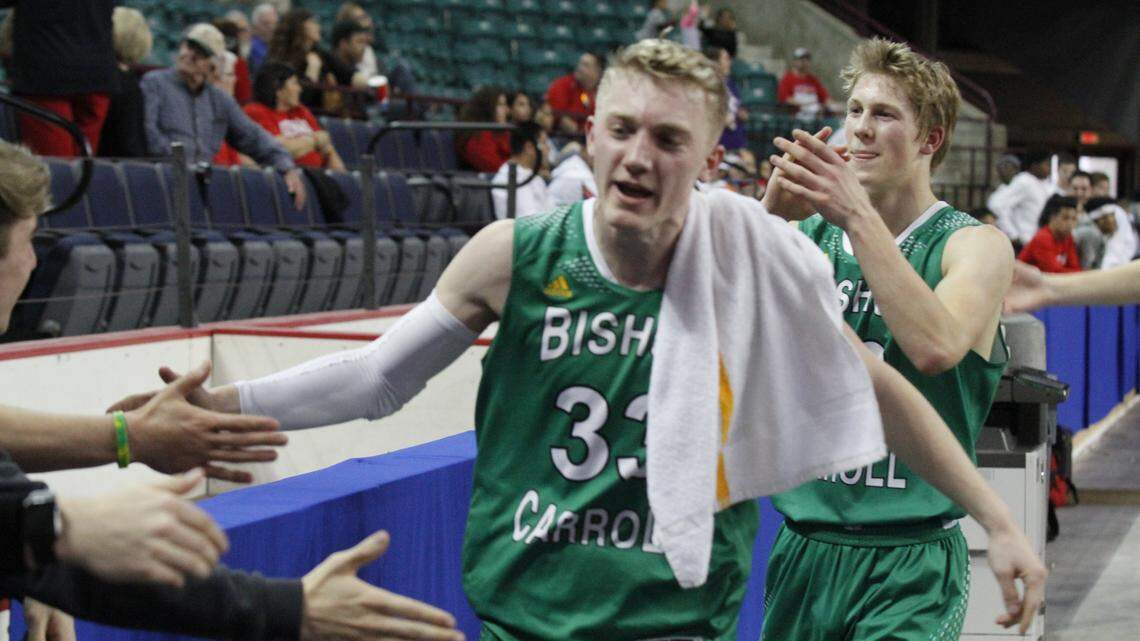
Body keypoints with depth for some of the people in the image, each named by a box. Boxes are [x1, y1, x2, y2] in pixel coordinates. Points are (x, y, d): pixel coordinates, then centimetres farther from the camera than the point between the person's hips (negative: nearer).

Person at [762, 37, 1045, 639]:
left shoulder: (976, 245, -3)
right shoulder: (809, 234, 8)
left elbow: (936, 348, -24)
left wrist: (858, 216, -29)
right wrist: (772, 212, -23)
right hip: (803, 549, 4)